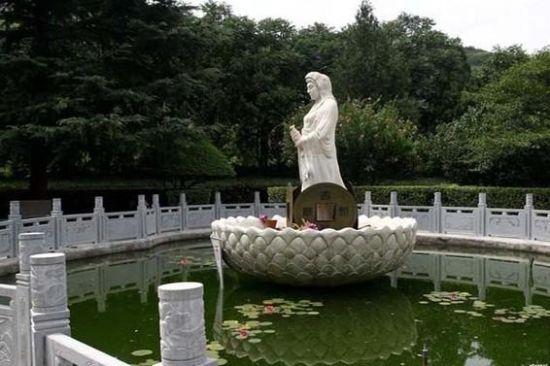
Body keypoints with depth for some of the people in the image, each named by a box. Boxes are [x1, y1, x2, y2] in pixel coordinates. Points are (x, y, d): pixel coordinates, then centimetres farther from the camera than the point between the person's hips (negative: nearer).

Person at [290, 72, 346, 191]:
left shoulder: (329, 105, -8)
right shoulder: (317, 105, 19)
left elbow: (320, 133, -18)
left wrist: (301, 140, -7)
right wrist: (298, 135, -2)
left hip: (321, 156, -8)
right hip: (310, 156, 8)